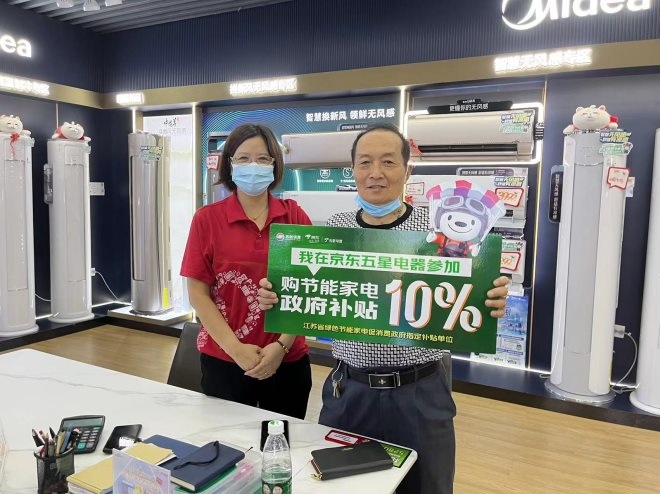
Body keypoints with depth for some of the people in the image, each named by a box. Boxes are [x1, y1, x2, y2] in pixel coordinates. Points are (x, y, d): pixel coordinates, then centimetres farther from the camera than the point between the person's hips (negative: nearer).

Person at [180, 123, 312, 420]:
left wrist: (282, 345, -10)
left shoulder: (295, 217, 0)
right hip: (224, 361, -1)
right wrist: (236, 349, -11)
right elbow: (197, 293, -4)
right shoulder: (207, 218, -3)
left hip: (289, 361, 1)